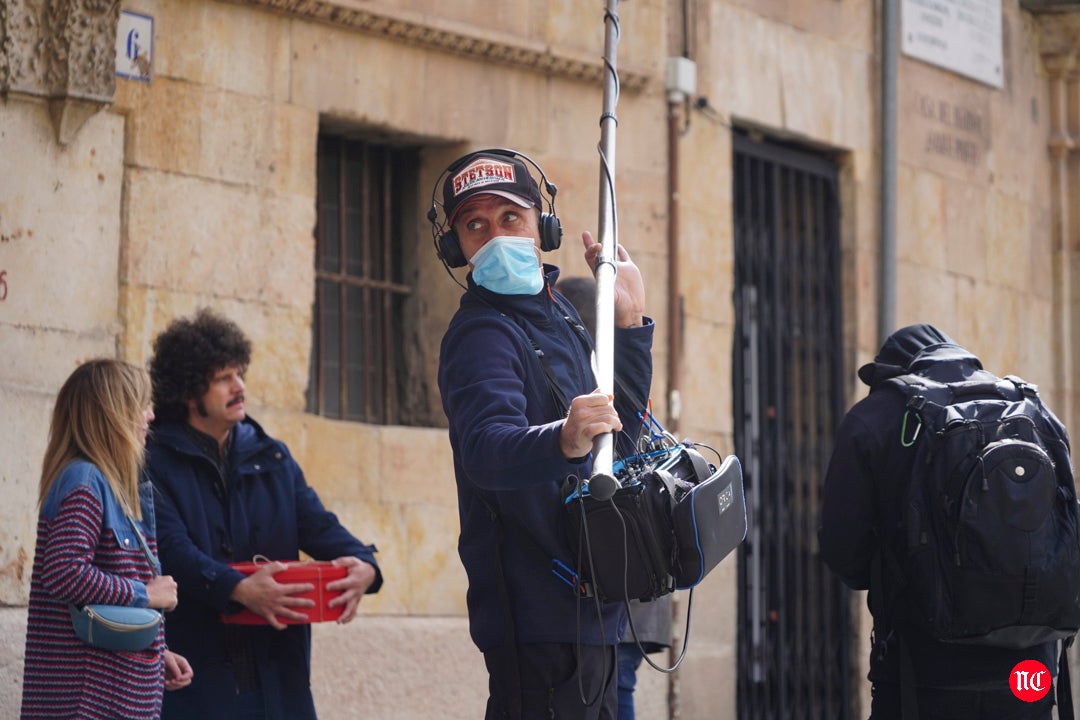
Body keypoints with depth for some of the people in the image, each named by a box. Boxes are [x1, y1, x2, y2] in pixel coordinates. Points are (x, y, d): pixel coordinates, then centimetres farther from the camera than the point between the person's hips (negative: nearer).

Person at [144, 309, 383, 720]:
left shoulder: (271, 457, 16)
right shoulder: (157, 462, -3)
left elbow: (316, 524, 6)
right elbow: (172, 547, -16)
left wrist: (362, 565, -16)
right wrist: (238, 589, -31)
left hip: (274, 668, 5)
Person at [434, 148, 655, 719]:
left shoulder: (555, 313, 16)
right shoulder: (481, 334, -13)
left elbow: (620, 428, 26)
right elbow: (486, 448, -33)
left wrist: (630, 324, 17)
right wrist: (563, 440, -52)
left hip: (589, 604, 9)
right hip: (537, 613, -9)